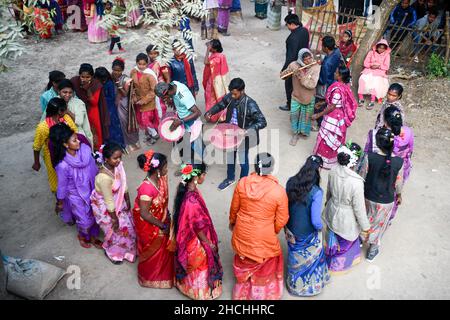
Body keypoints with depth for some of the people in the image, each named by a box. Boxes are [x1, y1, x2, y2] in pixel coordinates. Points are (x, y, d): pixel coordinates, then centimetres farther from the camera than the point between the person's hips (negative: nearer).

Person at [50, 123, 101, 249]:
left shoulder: (85, 149, -19)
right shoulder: (63, 166, -32)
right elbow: (62, 185, -17)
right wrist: (60, 203, -2)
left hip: (91, 191, 5)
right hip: (76, 196, -4)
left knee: (95, 216, 21)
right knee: (85, 221, 16)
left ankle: (93, 237, 51)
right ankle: (82, 236, 51)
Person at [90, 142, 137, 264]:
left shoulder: (117, 165, -18)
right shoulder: (104, 177, -40)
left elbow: (123, 183, 0)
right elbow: (109, 201, -28)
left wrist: (127, 201, 10)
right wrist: (114, 219, -16)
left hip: (117, 200, 7)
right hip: (104, 206, -7)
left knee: (126, 223, 25)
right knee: (115, 230, 15)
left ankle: (124, 248, 54)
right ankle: (111, 252, 46)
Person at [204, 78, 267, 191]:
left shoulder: (250, 105, -30)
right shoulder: (229, 97, -14)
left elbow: (262, 122, -29)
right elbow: (220, 105, 6)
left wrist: (249, 130, -42)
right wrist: (210, 112, -12)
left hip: (243, 137, -5)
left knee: (243, 161, 15)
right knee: (230, 157, 25)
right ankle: (230, 179, 49)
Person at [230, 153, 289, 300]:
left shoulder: (242, 183, -18)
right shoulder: (279, 191, -26)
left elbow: (234, 208, -3)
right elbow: (281, 220, -14)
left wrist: (232, 222, 18)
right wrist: (274, 231, 8)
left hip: (242, 233, 3)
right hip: (264, 238, -3)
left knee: (244, 262, 30)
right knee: (265, 266, 26)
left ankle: (242, 293, 54)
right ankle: (263, 294, 49)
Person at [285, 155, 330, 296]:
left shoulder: (291, 182, -17)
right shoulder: (316, 192, -33)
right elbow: (315, 220, -29)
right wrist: (320, 227, -5)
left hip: (291, 229, 5)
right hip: (307, 235, -5)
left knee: (295, 257, 31)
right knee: (309, 258, 25)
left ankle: (294, 283, 57)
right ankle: (310, 285, 51)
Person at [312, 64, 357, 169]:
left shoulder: (337, 89, -31)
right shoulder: (345, 86, -3)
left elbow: (332, 107, -24)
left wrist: (318, 115, -15)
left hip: (333, 118, -9)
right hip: (340, 116, 9)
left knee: (328, 138, 9)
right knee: (336, 139, 23)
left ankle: (324, 160, 24)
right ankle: (334, 158, 41)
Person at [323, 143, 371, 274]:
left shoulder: (334, 170, -19)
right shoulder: (356, 183, -37)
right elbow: (359, 208, -24)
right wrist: (365, 228, -8)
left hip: (332, 211, 5)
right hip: (346, 220, -5)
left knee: (333, 236, 33)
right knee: (344, 243, 25)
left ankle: (330, 256, 61)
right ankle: (338, 265, 51)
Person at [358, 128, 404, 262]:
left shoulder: (369, 157, -24)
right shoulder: (399, 162, -21)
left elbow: (362, 177, -12)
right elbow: (398, 183, -7)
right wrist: (399, 195, 14)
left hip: (368, 197, 0)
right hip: (386, 201, 0)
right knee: (378, 224, 24)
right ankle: (372, 250, 42)